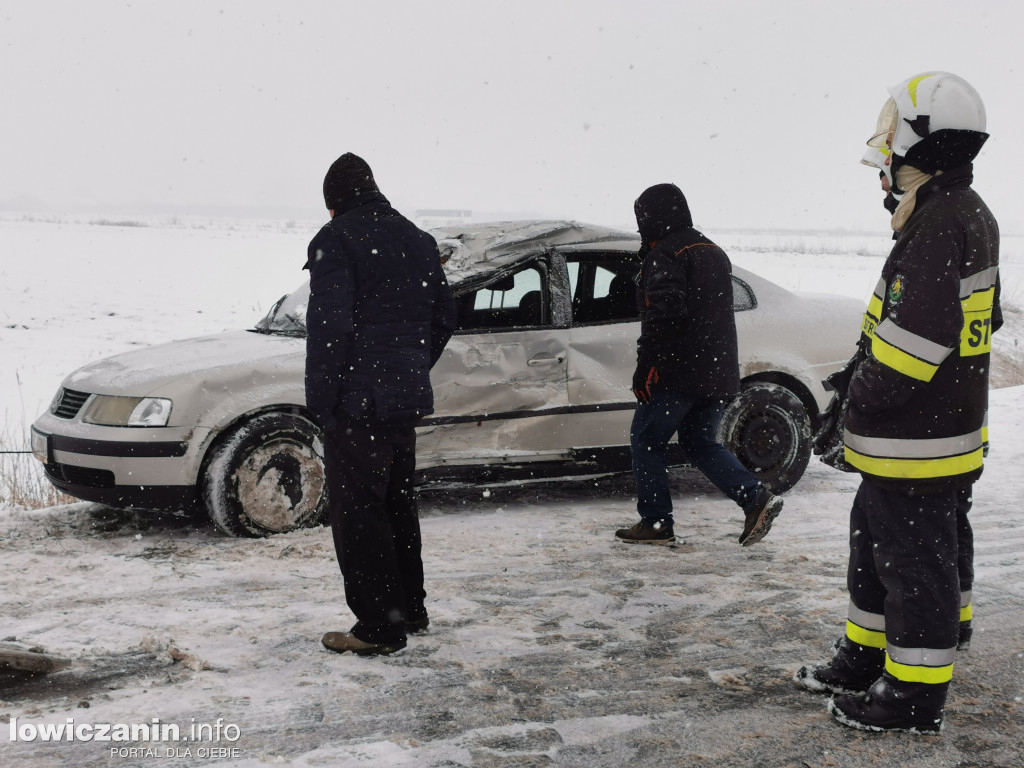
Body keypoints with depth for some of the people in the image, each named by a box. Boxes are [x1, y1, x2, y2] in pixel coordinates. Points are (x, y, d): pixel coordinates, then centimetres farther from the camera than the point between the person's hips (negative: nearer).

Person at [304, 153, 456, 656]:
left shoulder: (336, 240, -9)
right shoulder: (419, 240, 15)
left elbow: (329, 326, -18)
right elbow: (444, 318, 17)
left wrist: (320, 401, -14)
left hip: (356, 401, -8)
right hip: (408, 399, 8)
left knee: (357, 512, -1)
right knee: (396, 504, 20)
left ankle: (379, 628, 1)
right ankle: (410, 610, 29)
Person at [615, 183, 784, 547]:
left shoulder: (664, 254, -12)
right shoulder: (713, 252, 17)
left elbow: (664, 312, -24)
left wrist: (645, 367, -20)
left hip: (678, 374, -8)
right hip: (720, 372, 8)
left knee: (646, 440, 6)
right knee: (700, 442, 18)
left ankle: (656, 523, 8)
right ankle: (757, 498, 3)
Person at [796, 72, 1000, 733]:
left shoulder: (937, 225, -22)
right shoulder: (970, 215, 12)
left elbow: (913, 339, -27)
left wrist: (856, 407, -15)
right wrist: (865, 371, 19)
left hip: (915, 439, -11)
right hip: (945, 417, 11)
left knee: (914, 559, 1)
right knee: (876, 543, 21)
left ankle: (916, 697, 14)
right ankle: (866, 659, 36)